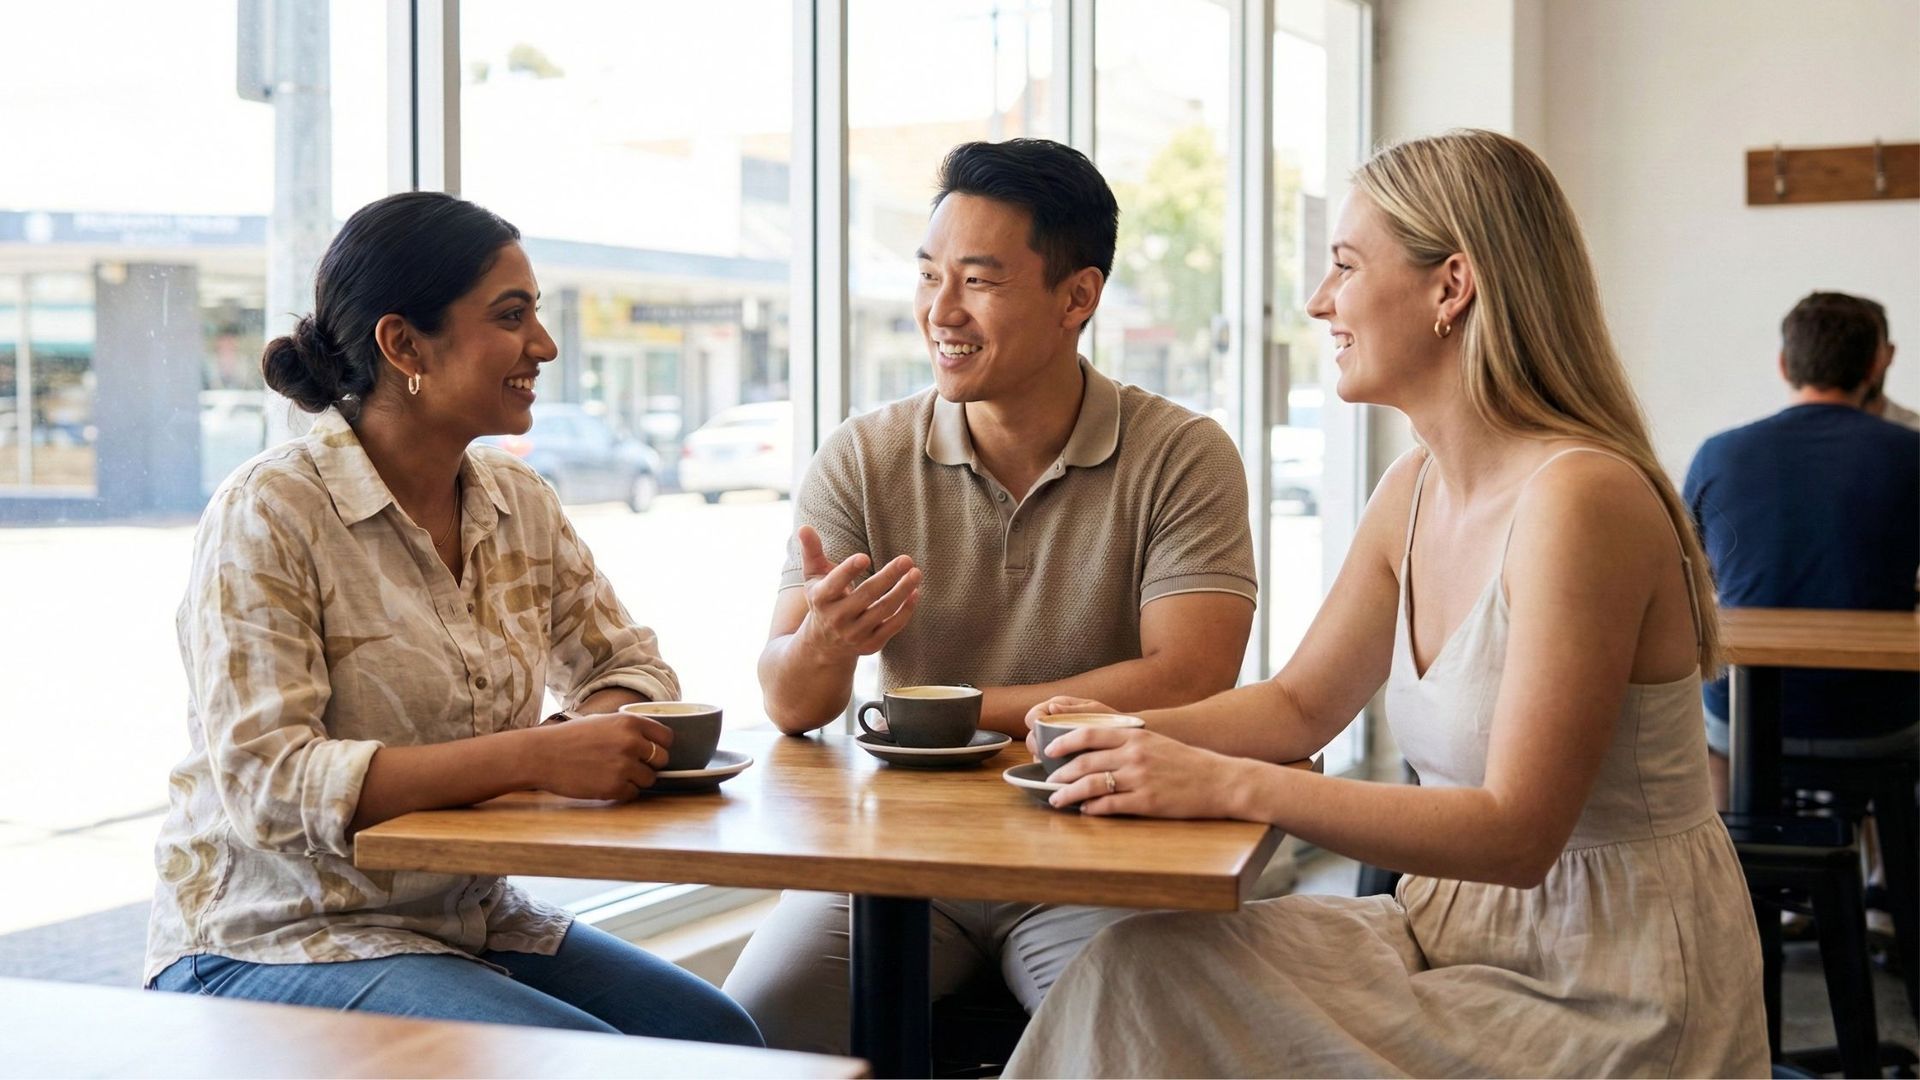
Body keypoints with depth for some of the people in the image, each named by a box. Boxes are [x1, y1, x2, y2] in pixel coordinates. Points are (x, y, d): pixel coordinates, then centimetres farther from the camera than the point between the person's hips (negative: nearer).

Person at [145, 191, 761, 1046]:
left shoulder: (520, 504, 6)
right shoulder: (268, 513, -15)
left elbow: (627, 663, 14)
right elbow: (265, 783, -23)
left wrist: (599, 731, -12)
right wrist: (538, 758, -31)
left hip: (473, 923, 6)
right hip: (279, 940, -6)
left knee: (720, 1036, -16)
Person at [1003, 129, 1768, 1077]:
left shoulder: (1579, 499, -21)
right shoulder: (1414, 490, 6)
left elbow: (1516, 833, -24)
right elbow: (1302, 704, 15)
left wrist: (1230, 785, -27)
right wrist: (1139, 734, -3)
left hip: (1611, 998, -7)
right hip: (1469, 927, 7)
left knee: (1154, 982, -20)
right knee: (1142, 969, -11)